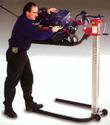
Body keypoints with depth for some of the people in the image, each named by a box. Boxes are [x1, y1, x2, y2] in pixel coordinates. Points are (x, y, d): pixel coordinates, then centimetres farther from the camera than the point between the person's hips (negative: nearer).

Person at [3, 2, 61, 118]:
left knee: (28, 79, 14)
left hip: (23, 54, 10)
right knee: (12, 81, 0)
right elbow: (38, 35, -30)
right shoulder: (23, 23, -25)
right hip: (15, 54, -10)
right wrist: (52, 31, -16)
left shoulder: (25, 19, 5)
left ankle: (29, 104, 26)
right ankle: (8, 107, 12)